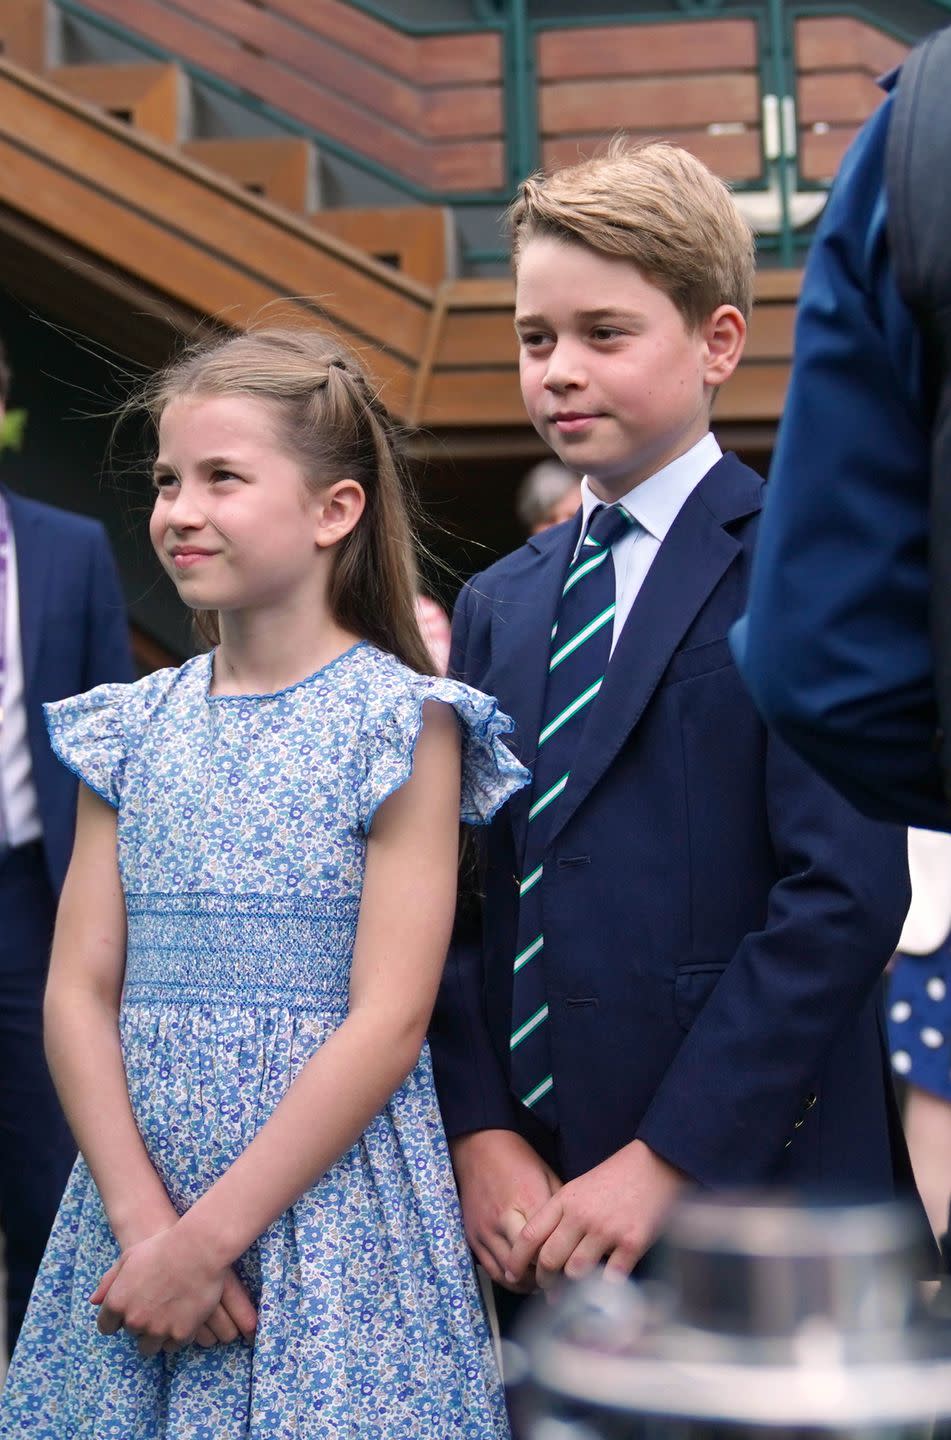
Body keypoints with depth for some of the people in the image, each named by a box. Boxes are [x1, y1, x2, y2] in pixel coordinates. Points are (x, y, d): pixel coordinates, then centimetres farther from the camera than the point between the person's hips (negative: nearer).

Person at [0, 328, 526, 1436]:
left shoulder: (401, 721, -6)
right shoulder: (133, 729, 8)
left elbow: (388, 1023, -11)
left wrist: (211, 1235, -15)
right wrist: (142, 1217, -10)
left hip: (328, 1208, -4)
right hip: (133, 1189, 4)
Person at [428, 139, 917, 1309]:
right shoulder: (498, 607, 15)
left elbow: (847, 891, -14)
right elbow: (463, 902, 11)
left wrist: (667, 1161, -17)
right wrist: (482, 1138, -4)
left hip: (752, 1196, -5)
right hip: (542, 1213, 6)